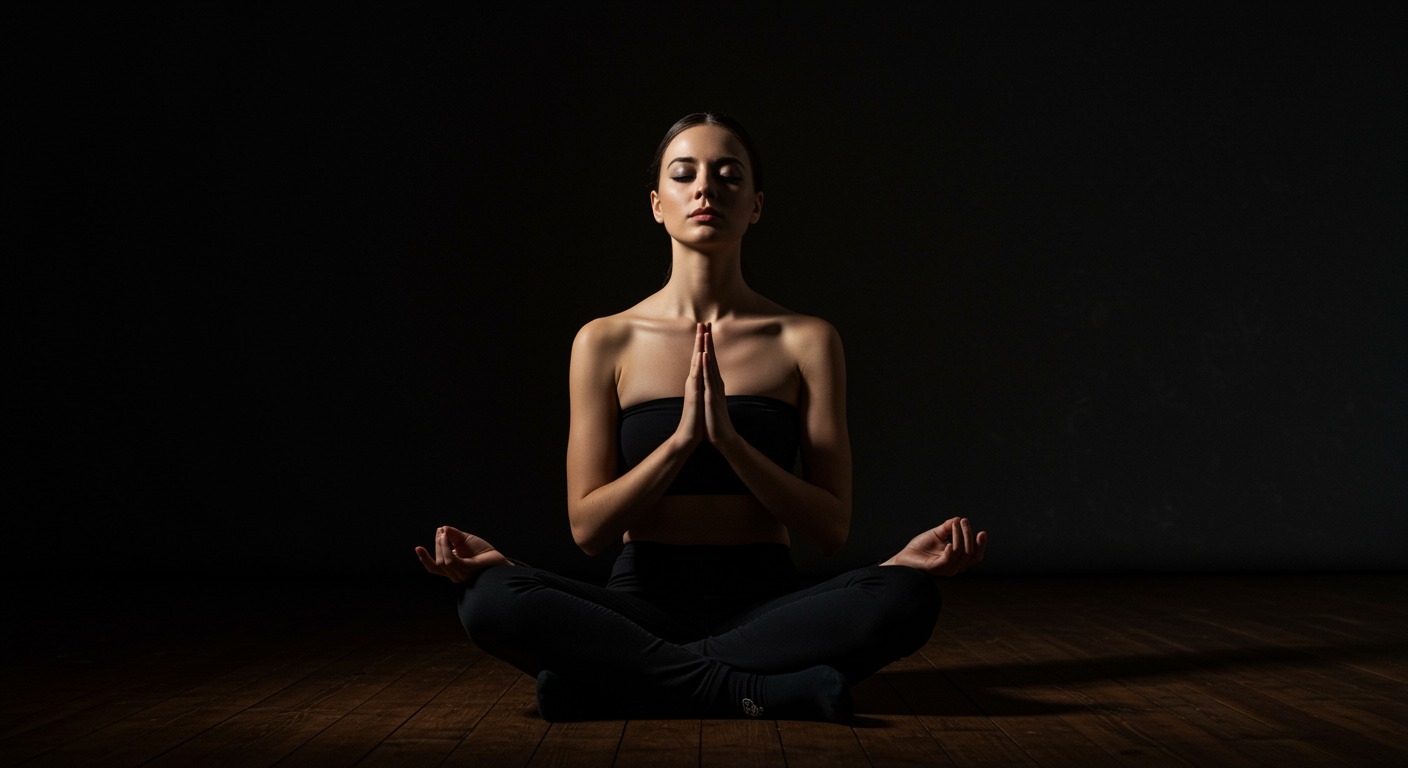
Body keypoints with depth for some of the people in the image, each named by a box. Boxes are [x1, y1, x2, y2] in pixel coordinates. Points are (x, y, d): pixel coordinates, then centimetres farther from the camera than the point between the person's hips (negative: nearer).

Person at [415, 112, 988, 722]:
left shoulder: (806, 340, 4)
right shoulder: (607, 342, 4)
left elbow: (831, 527, -1)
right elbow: (588, 526, -1)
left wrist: (728, 439, -16)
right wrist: (682, 438, -16)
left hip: (766, 604, 1)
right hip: (642, 604, -1)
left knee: (908, 597, -31)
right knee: (489, 598, -29)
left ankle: (611, 683, -25)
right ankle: (758, 692, -28)